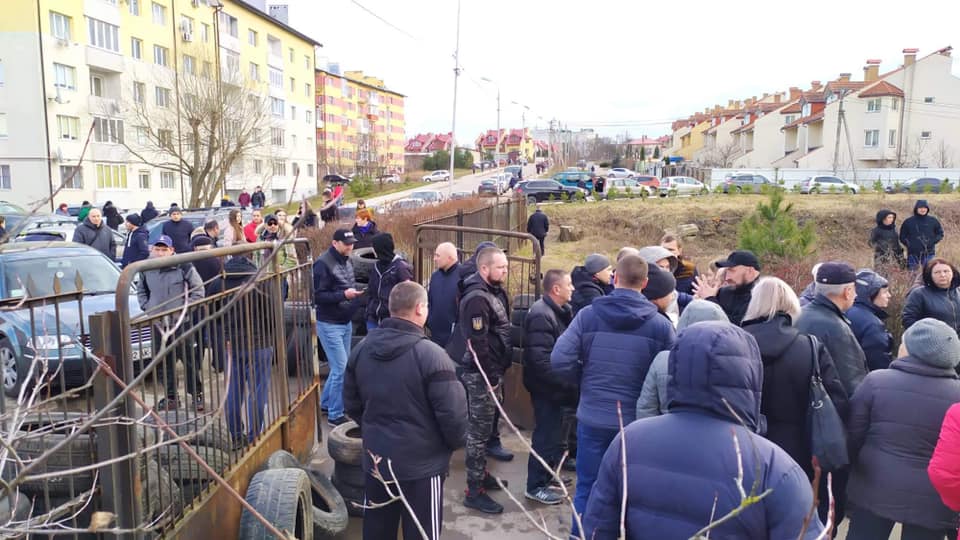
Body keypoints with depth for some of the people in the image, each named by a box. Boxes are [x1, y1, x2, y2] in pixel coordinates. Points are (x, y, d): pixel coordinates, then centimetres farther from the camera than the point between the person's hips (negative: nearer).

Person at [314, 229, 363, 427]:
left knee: (341, 366, 14)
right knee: (341, 369, -7)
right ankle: (335, 415, 6)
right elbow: (317, 296, -19)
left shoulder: (347, 261, 10)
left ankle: (325, 403, 32)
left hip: (346, 322, 8)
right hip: (329, 323, -8)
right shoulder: (323, 263, -16)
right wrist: (343, 295, -26)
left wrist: (355, 293, 4)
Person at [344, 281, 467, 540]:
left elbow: (351, 404, 10)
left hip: (376, 458, 6)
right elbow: (452, 413, -20)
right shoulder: (430, 354, -22)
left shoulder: (362, 348, 0)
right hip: (422, 463, -6)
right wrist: (455, 442, 0)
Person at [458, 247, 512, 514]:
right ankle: (474, 491, 9)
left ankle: (481, 473, 36)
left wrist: (498, 372, 17)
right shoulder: (477, 298, -22)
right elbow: (478, 343, -25)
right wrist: (491, 377, -20)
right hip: (482, 374, -9)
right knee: (479, 430, -1)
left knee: (484, 427, 21)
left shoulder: (495, 291, 10)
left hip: (493, 370, 9)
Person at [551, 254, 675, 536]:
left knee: (587, 489, 13)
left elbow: (560, 360, -13)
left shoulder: (588, 315, -7)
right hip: (638, 421, 0)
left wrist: (584, 382, 6)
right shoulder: (660, 324, -8)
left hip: (592, 417, 0)